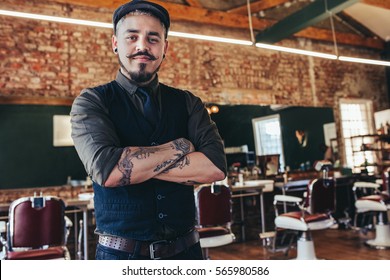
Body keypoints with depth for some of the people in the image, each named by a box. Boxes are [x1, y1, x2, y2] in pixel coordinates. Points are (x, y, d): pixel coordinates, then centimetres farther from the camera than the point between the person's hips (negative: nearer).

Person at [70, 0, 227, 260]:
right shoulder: (91, 102, -5)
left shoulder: (188, 103, 2)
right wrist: (179, 146, -14)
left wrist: (132, 165, -16)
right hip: (120, 254, -2)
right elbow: (105, 170, -22)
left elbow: (216, 167, -13)